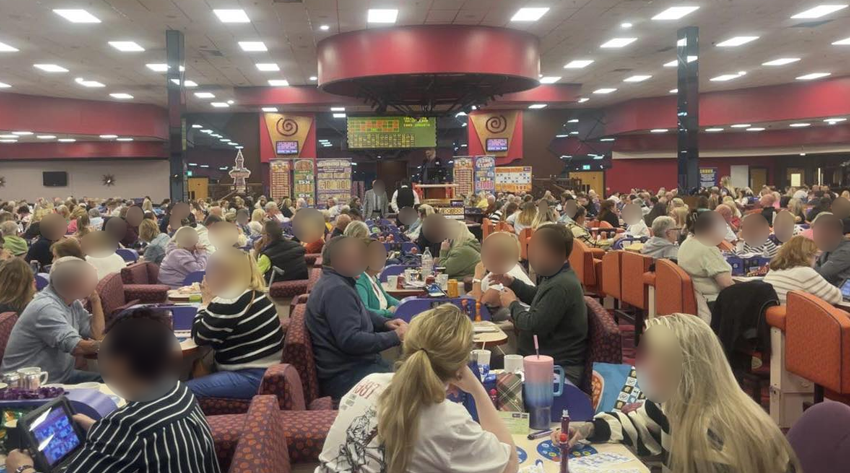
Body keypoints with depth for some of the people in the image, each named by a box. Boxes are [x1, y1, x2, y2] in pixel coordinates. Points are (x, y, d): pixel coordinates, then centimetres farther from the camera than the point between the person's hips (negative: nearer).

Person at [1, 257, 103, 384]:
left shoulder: (72, 302, 6)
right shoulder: (46, 308, -22)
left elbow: (96, 334, 2)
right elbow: (77, 347, -29)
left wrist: (95, 300, -2)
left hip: (60, 377, 9)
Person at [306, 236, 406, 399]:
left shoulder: (337, 282, 12)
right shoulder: (337, 290, -22)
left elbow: (358, 314, 27)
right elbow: (351, 341, -29)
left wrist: (385, 323, 8)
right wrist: (395, 336, -22)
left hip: (355, 364, 11)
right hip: (345, 376, -11)